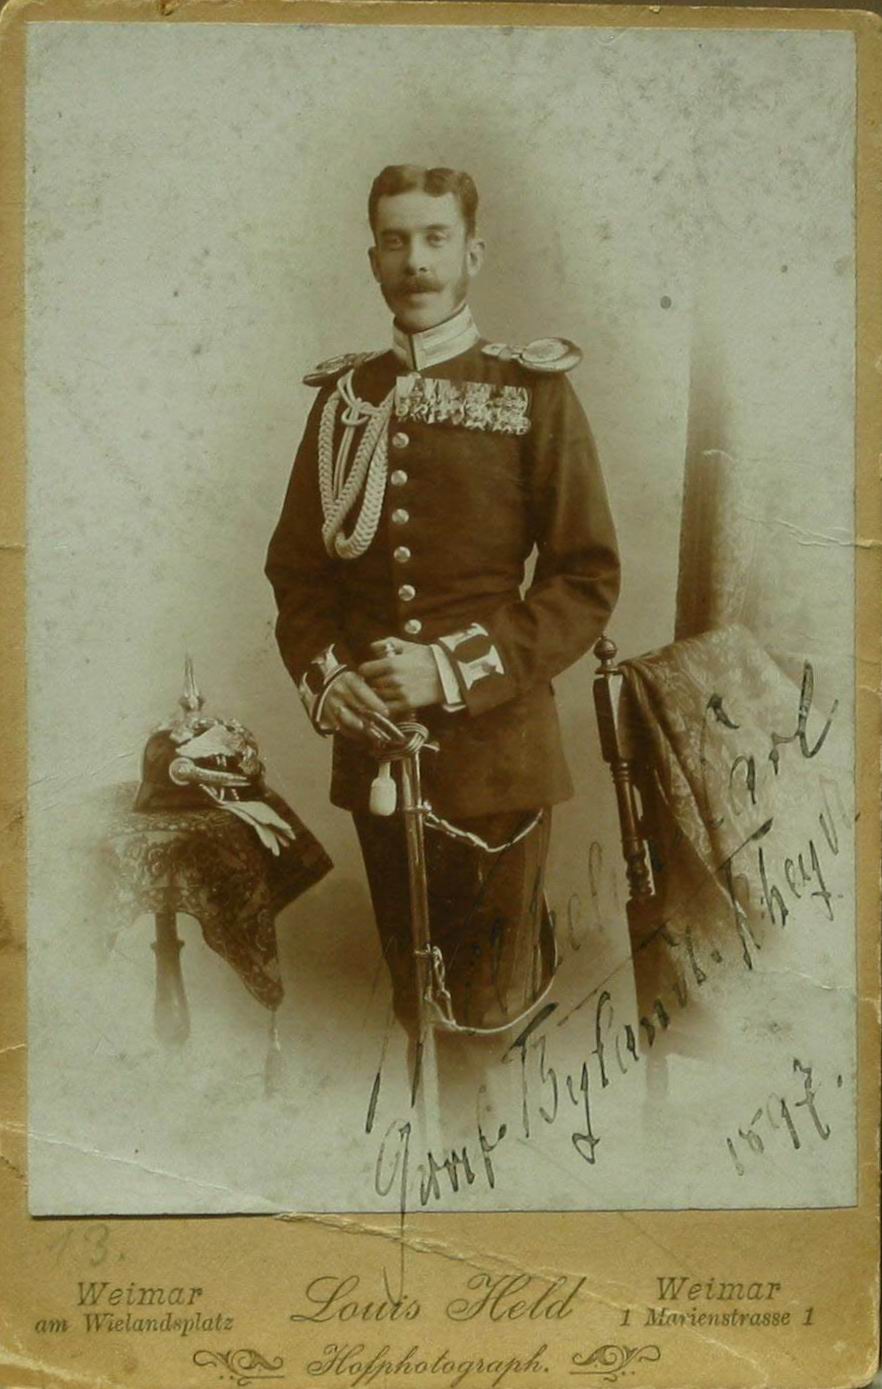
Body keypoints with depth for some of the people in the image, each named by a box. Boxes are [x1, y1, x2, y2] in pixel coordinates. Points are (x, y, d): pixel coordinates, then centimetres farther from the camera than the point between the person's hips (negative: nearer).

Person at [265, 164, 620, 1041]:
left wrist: (455, 669, -16)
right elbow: (296, 565, 11)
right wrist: (322, 672, -8)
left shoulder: (534, 392, -2)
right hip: (372, 748, 3)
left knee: (494, 1009, 5)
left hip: (496, 747, -3)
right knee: (410, 1000, 15)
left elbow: (588, 579, -6)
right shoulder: (343, 398, 8)